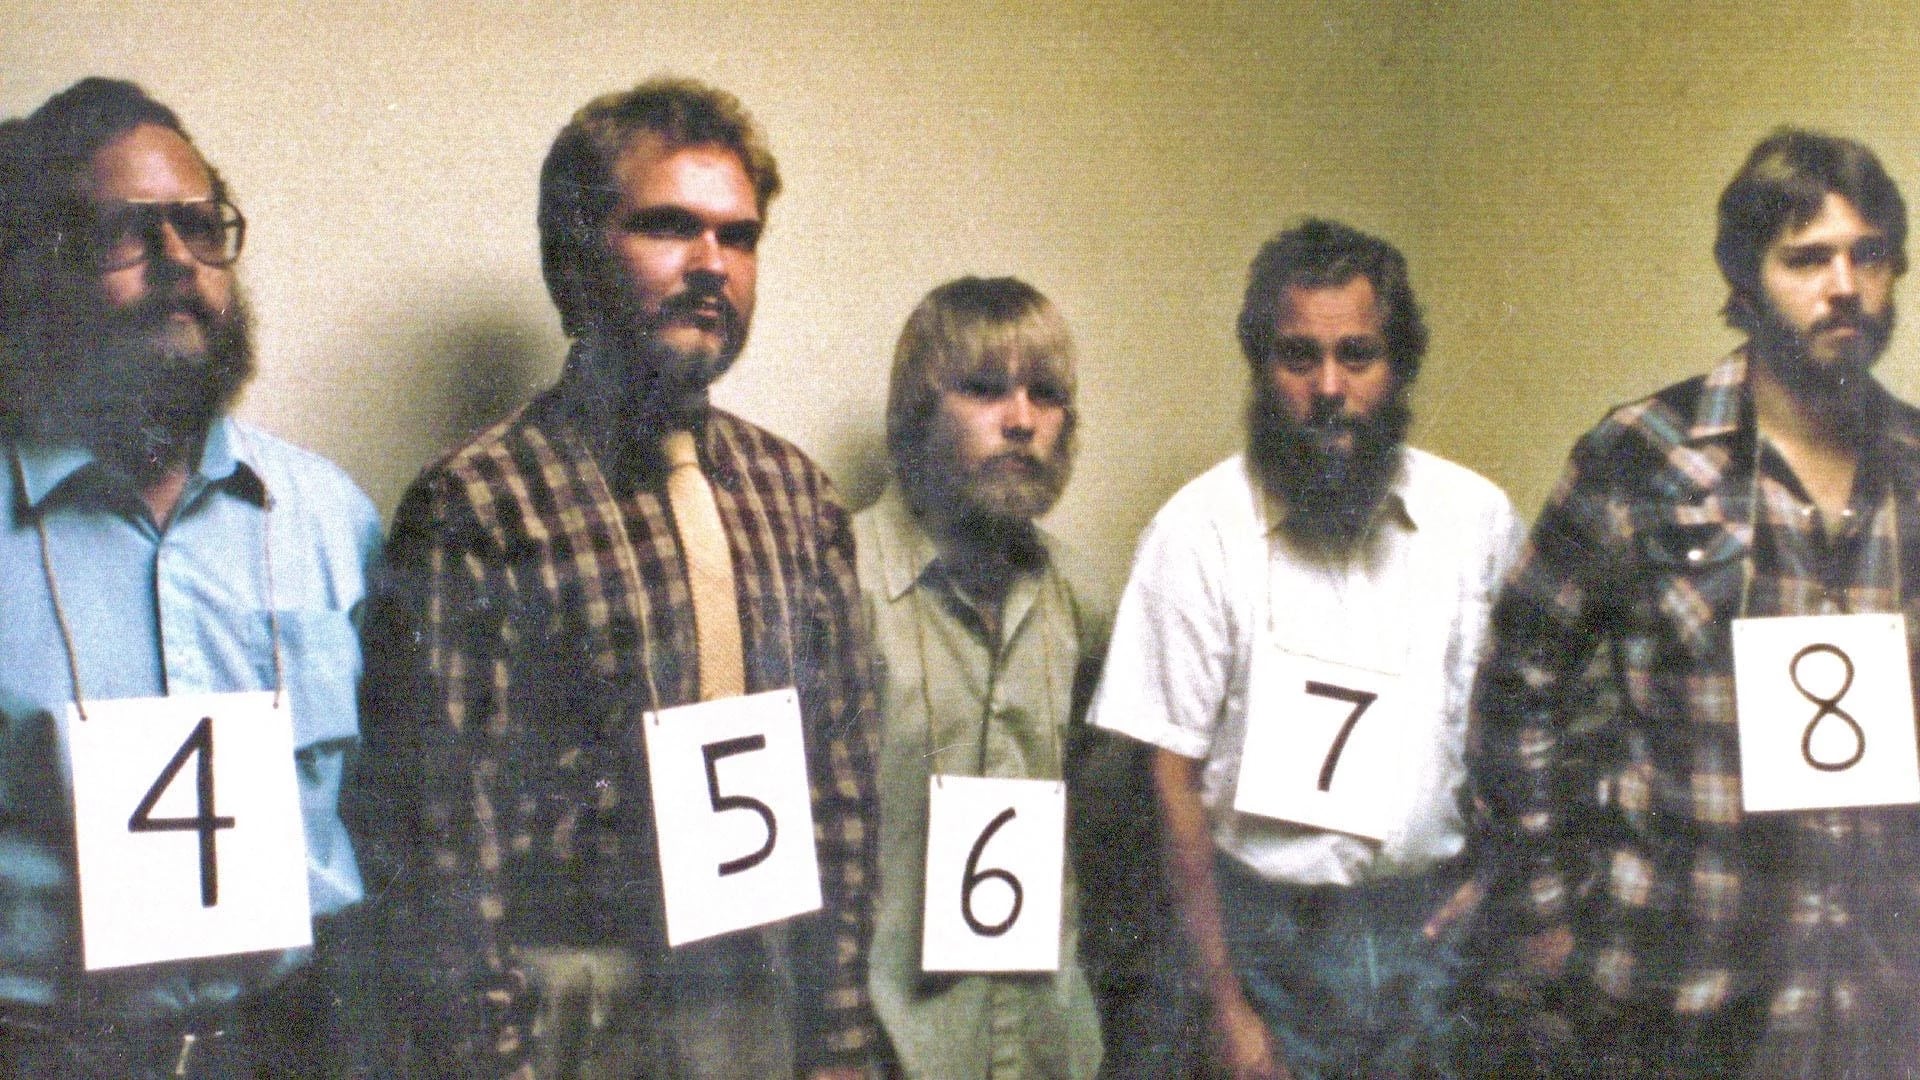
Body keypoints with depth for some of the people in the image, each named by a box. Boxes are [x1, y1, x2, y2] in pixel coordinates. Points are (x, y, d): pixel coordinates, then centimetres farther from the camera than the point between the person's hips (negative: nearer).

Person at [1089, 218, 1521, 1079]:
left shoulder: (1476, 517, -2)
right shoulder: (1197, 530, -10)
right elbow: (1176, 772, -8)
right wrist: (1225, 1006, -7)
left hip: (1431, 915, 2)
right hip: (1262, 918, -2)